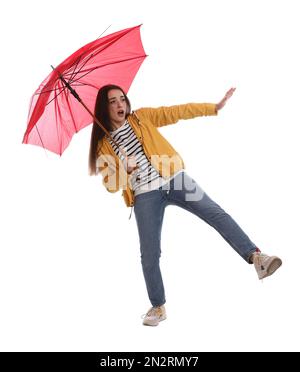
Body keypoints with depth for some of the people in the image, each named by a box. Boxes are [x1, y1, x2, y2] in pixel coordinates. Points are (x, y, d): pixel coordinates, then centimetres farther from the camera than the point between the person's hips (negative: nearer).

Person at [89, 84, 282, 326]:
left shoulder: (142, 117, 10)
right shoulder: (104, 145, 8)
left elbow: (177, 112, 6)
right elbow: (111, 184, 1)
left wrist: (214, 107, 3)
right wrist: (124, 169, -20)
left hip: (174, 179, 1)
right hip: (145, 195, 0)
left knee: (216, 213, -19)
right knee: (149, 254, -1)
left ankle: (256, 257, -26)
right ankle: (158, 307, 16)